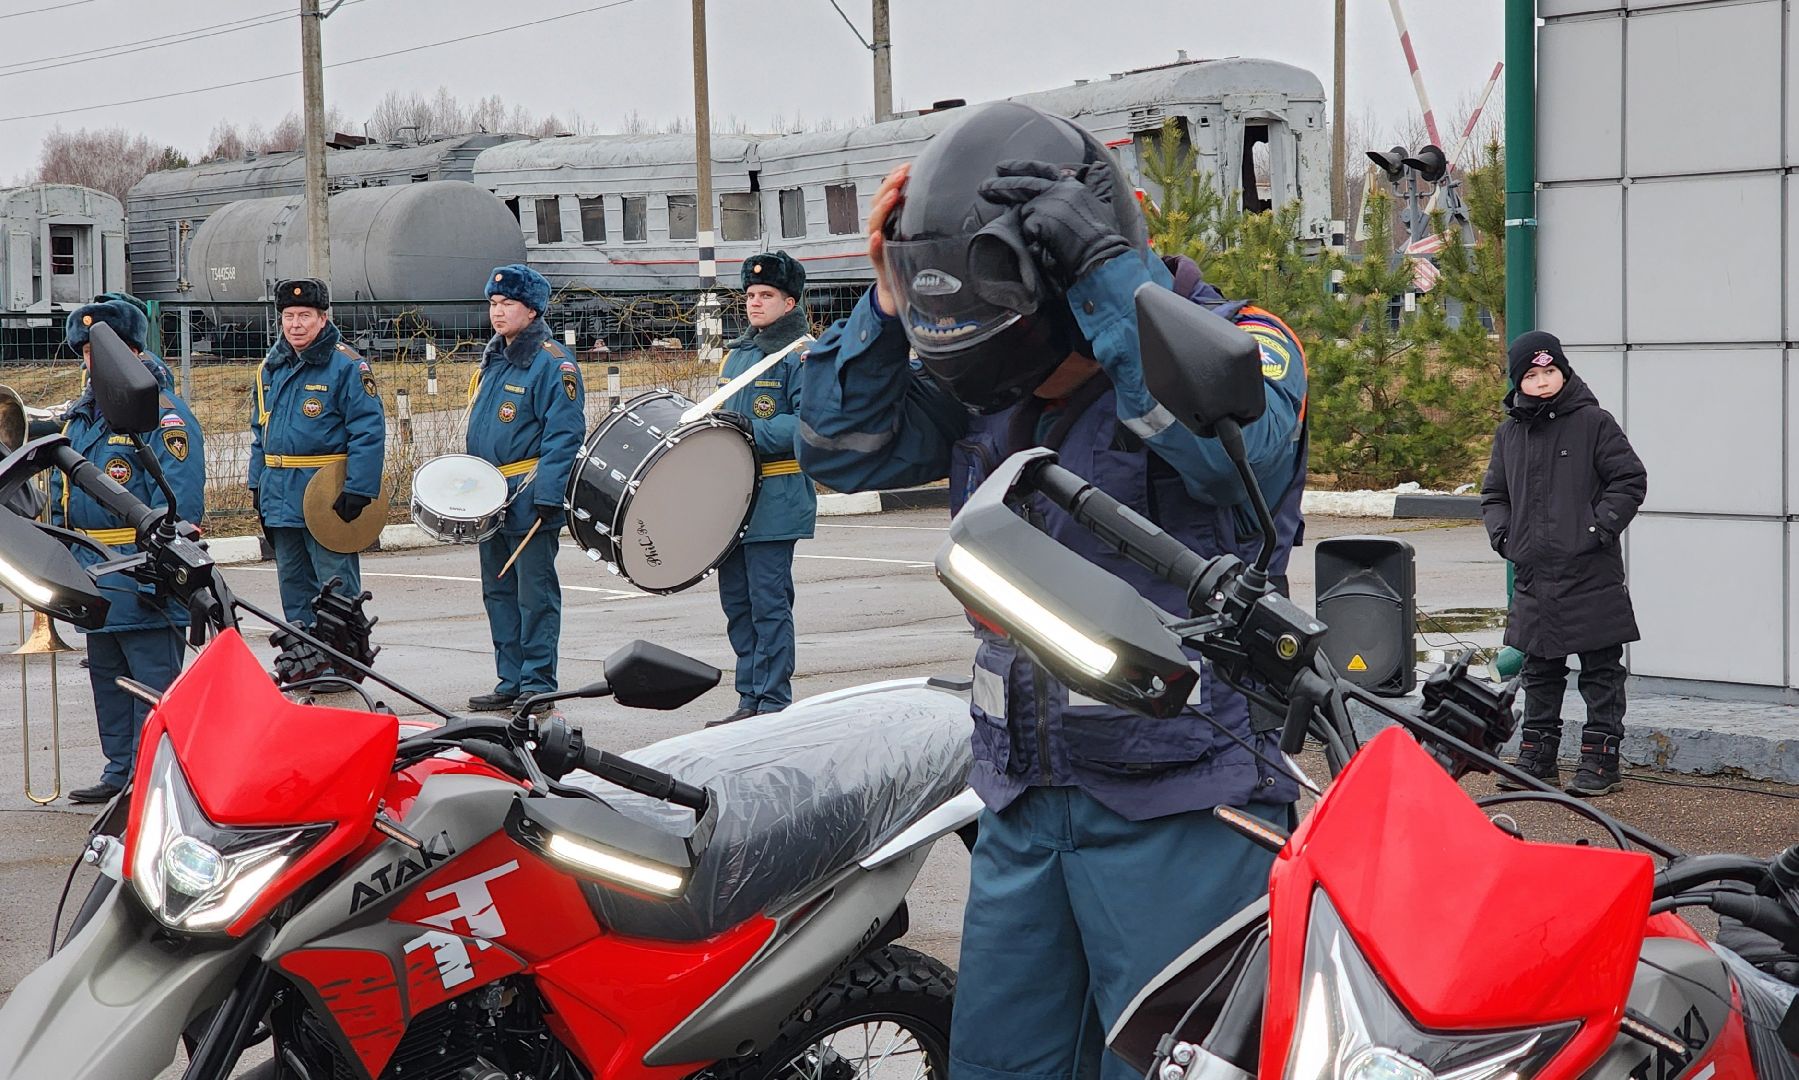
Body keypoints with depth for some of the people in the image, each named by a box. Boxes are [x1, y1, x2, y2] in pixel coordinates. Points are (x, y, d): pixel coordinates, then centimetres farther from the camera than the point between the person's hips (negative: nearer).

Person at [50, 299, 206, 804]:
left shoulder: (164, 414, -11)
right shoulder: (83, 415, 16)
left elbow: (178, 506, -19)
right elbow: (62, 492, 25)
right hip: (95, 580, 9)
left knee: (154, 681, -6)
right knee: (107, 678, 15)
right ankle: (120, 772, 24)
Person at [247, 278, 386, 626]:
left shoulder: (347, 366, -8)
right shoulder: (271, 368, 13)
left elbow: (369, 431, -13)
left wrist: (357, 491, -20)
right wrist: (257, 486, 14)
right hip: (280, 499, 7)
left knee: (337, 590, -4)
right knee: (294, 587, 14)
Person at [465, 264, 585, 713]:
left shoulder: (553, 364, -11)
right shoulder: (491, 360, 15)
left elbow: (565, 435, -17)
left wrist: (547, 496, -23)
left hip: (530, 500, -9)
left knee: (534, 595, -3)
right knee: (498, 592, 12)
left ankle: (537, 685, 2)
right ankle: (510, 682, 18)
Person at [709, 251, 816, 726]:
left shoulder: (801, 354, -7)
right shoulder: (737, 353, 19)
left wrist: (752, 433, -23)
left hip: (774, 499, -8)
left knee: (769, 603, -7)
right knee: (737, 602, 10)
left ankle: (774, 705, -2)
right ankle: (750, 701, 17)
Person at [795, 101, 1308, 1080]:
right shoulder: (988, 389, 10)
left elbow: (1236, 447, -29)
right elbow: (843, 449, 8)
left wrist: (1107, 268, -30)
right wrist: (891, 302, -6)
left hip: (1179, 815, -6)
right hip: (1022, 806, 6)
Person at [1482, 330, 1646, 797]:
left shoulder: (1593, 423, -4)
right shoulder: (1509, 433, 12)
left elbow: (1630, 481, -4)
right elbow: (1493, 492, 22)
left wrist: (1599, 529, -12)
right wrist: (1502, 533, 6)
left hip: (1591, 572, -5)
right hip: (1533, 572, 5)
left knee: (1601, 670, 0)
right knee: (1539, 671, 12)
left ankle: (1600, 759, 4)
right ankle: (1537, 757, 21)